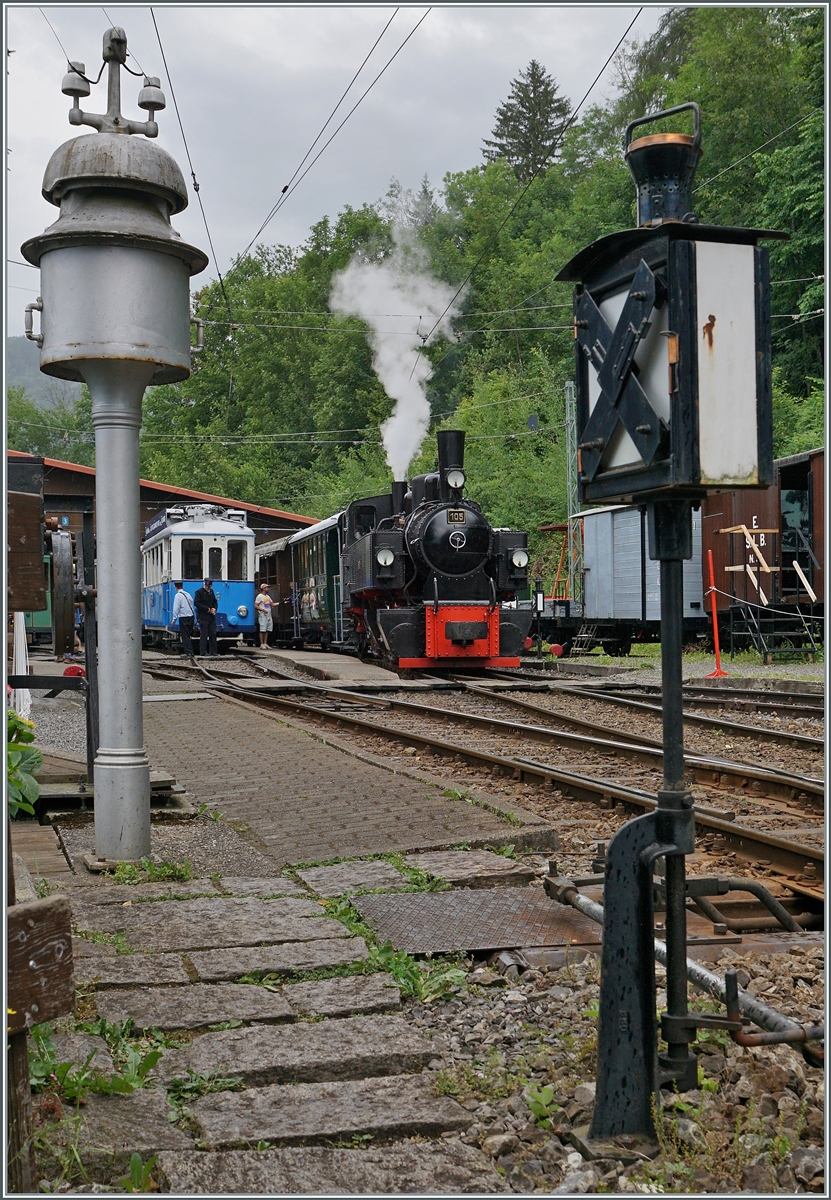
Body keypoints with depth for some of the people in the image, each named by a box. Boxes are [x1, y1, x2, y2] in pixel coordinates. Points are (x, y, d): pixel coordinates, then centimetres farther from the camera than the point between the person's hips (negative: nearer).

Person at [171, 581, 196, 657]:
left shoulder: (178, 595, -10)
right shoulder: (187, 594, 11)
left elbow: (176, 608, -13)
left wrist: (174, 619, -7)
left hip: (183, 618, -7)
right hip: (191, 616, 7)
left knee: (185, 636, -3)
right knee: (188, 636, 14)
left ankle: (189, 653, -7)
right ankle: (186, 651, 19)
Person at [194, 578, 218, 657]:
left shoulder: (211, 591, 15)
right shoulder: (199, 592, -7)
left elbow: (215, 601, 21)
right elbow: (196, 603, -16)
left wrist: (214, 608, -1)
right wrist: (207, 609, -17)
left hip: (211, 617, 7)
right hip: (203, 617, -7)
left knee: (213, 634, 6)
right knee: (204, 635, -5)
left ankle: (213, 652, 12)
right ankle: (204, 653, -1)